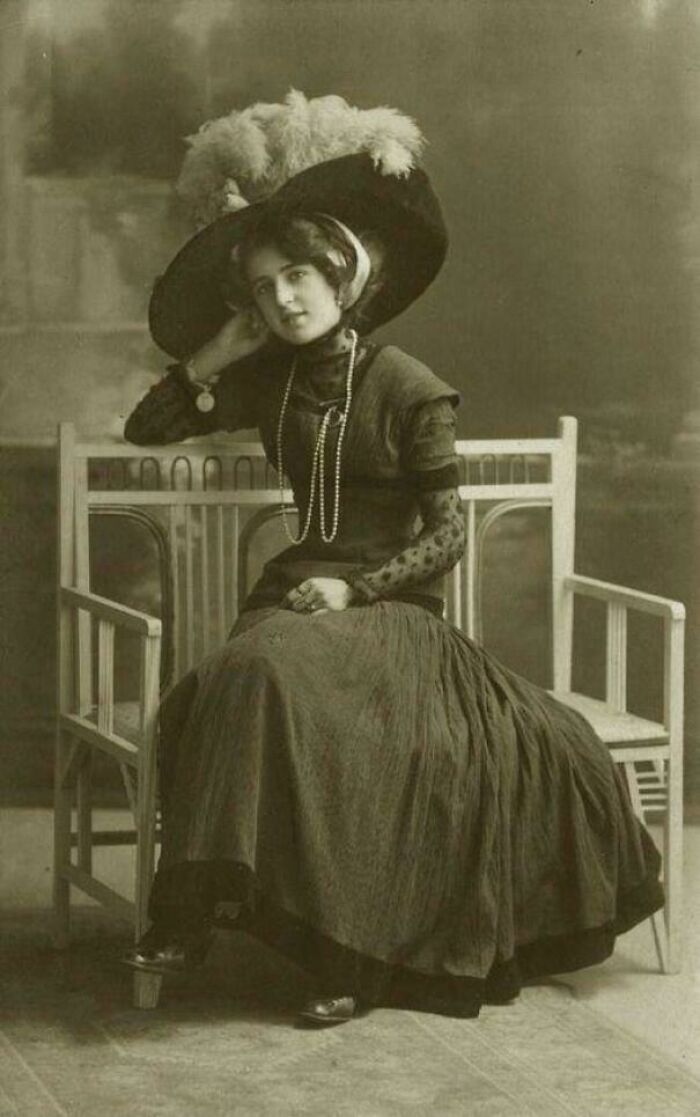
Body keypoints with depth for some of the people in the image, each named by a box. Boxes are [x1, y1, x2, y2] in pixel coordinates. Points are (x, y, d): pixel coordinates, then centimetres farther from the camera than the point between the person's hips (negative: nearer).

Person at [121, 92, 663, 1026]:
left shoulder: (410, 390, -4)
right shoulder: (272, 381, 10)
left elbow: (447, 536, -4)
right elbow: (146, 427, 14)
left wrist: (356, 590, -16)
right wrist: (221, 348, 4)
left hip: (391, 602, -4)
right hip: (300, 591, 4)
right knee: (253, 678, -34)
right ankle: (191, 912, -31)